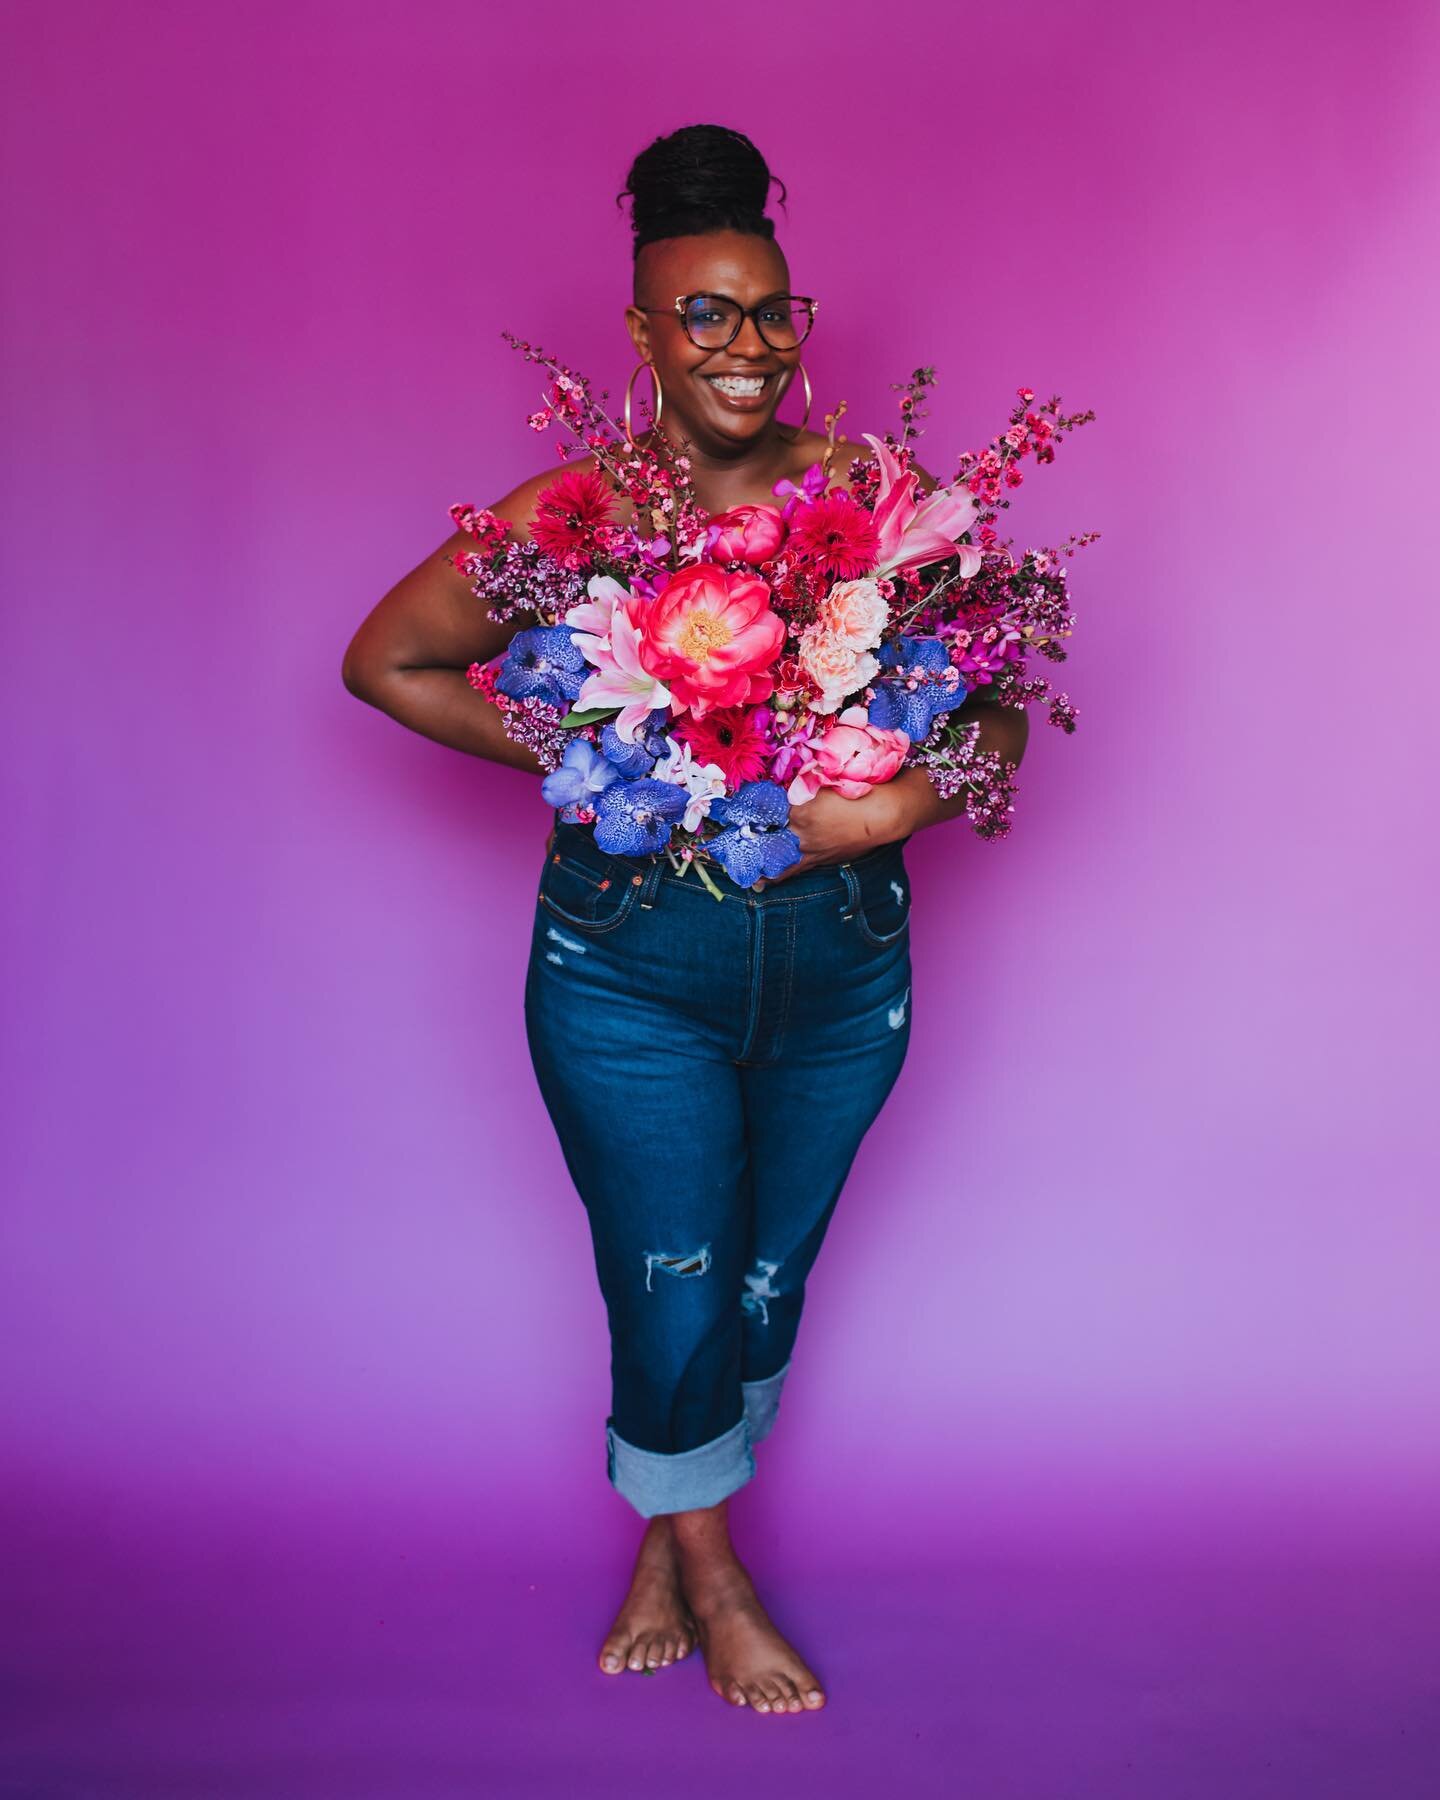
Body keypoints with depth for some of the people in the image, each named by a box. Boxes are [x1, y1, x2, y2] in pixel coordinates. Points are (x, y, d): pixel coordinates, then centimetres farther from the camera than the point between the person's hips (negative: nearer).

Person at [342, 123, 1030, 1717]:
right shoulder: (572, 515, -8)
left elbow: (997, 711, 1)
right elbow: (385, 661, 2)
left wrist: (902, 805, -19)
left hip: (842, 971, 3)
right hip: (632, 974, -2)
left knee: (766, 1293, 17)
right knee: (673, 1305, 4)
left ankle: (669, 1543, 44)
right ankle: (711, 1582, 35)